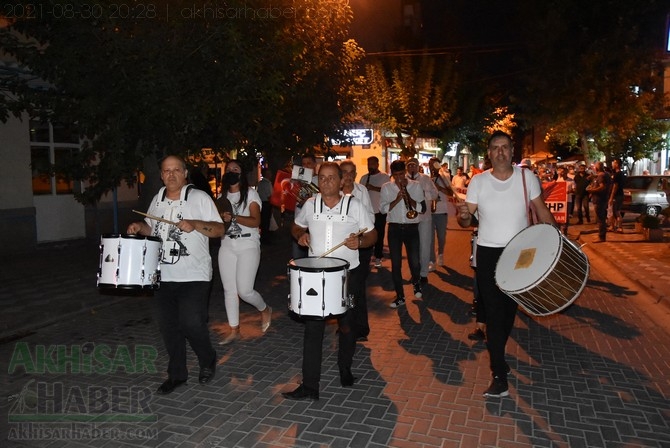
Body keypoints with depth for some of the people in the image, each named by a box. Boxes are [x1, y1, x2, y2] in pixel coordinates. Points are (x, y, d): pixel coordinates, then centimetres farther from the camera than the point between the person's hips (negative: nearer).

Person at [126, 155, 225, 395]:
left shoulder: (200, 198, -4)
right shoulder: (157, 200, 12)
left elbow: (219, 230, -7)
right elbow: (152, 227, 25)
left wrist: (195, 224, -22)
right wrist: (139, 227, 3)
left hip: (194, 276, -5)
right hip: (163, 276, 6)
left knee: (192, 323, -11)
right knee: (168, 326, 10)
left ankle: (208, 361, 19)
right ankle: (176, 373, 28)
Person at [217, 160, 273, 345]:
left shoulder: (250, 193, -3)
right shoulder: (223, 195, 12)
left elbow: (256, 221, -14)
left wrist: (233, 217, -25)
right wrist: (221, 217, -3)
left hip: (248, 246, -5)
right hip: (227, 246, 5)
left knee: (244, 290, -9)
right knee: (229, 290, 5)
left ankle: (265, 310, 21)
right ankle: (234, 330, 16)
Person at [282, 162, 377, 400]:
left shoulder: (354, 205, -5)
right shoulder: (310, 204, 1)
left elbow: (372, 234, 1)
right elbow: (296, 226, 17)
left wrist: (359, 242, -20)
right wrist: (300, 235, -5)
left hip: (347, 273, -1)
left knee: (347, 325, 15)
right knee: (313, 328, -2)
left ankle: (345, 369, 39)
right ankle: (309, 387, 5)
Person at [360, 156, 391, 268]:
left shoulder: (385, 177, -1)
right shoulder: (364, 178, 11)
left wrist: (374, 188, -21)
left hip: (380, 211, -3)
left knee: (379, 235, 3)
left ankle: (378, 257, 13)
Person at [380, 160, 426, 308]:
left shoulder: (416, 186, 2)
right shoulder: (386, 187, 3)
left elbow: (422, 208, -2)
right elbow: (383, 208, -4)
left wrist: (409, 198, -16)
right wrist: (397, 199, -16)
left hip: (411, 228, -1)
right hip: (394, 229, 1)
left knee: (414, 262, -2)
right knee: (396, 264, 3)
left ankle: (416, 283, 32)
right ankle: (400, 297, 15)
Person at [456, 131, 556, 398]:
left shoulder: (525, 178, -2)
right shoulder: (478, 182, -4)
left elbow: (542, 211, 4)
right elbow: (466, 220, -2)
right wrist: (463, 216, -25)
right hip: (488, 254, -1)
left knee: (510, 309, 14)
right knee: (494, 312, -4)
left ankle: (495, 348, 40)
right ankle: (500, 377, 2)